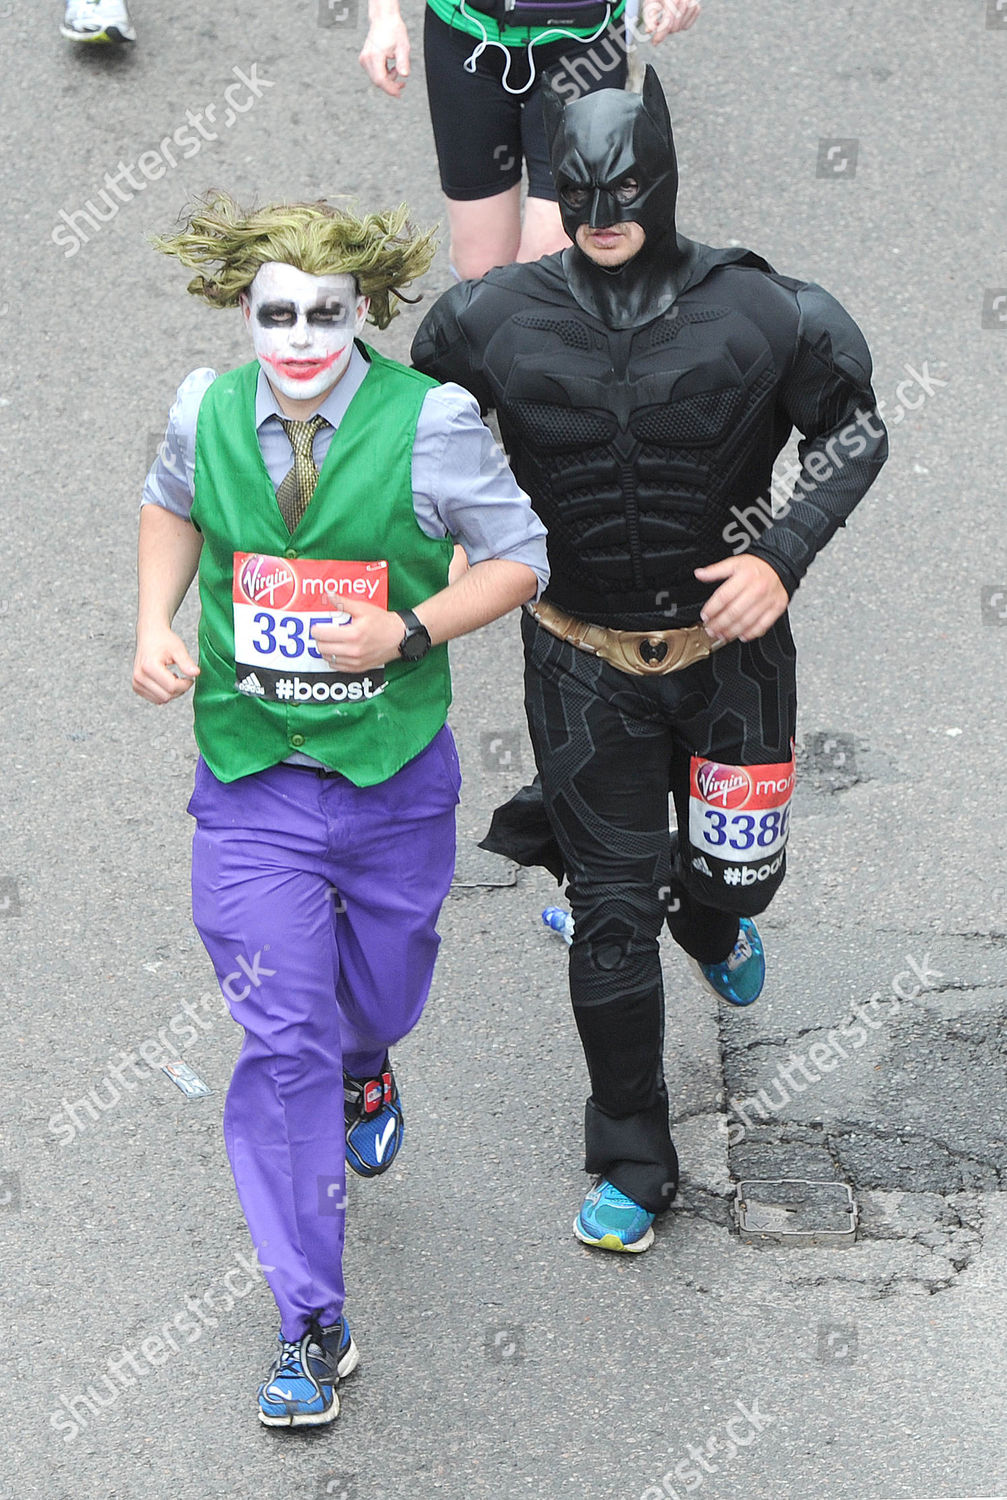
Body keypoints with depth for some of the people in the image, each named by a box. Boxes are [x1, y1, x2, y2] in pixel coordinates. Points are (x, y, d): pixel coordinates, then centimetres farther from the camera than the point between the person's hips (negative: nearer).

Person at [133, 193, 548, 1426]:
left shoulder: (428, 422, -15)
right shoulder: (207, 412, -6)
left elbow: (518, 558, -5)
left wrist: (411, 631, -20)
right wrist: (155, 626, 0)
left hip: (393, 775, 0)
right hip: (251, 780, 0)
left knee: (380, 992, 22)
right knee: (282, 1046, -5)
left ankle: (367, 1070, 63)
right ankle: (311, 1326, 4)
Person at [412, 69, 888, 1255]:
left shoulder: (757, 315, -13)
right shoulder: (498, 322, -10)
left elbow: (854, 430, 1)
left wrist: (784, 556, -10)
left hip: (727, 646, 0)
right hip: (582, 659, 0)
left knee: (735, 869, 14)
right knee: (610, 915, 1)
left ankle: (711, 917, 56)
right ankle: (631, 1164, 17)